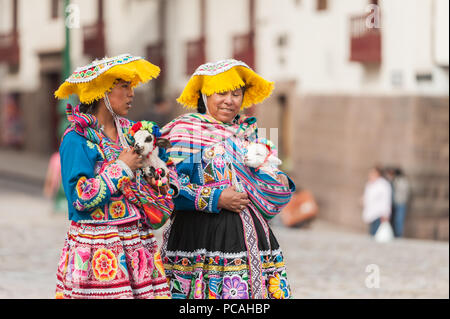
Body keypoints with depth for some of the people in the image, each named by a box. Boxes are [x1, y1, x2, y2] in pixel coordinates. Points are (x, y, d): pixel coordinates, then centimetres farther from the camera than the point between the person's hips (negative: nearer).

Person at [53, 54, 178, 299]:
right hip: (98, 249, -6)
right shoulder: (77, 140, -8)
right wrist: (121, 168, -12)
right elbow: (80, 197, -18)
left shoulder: (130, 131, 12)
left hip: (138, 246, 6)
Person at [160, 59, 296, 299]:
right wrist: (215, 199, -15)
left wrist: (281, 184, 1)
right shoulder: (185, 130, -1)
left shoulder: (247, 131, 18)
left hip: (249, 233, 5)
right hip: (201, 232, -5)